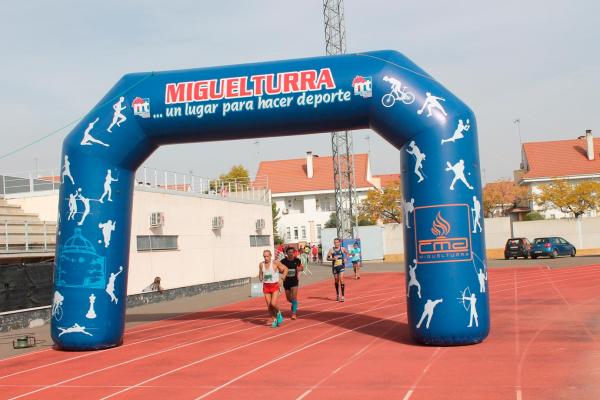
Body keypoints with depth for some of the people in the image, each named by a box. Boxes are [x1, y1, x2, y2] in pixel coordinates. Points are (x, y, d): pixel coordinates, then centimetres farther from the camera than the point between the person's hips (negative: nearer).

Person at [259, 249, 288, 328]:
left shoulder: (275, 262, -10)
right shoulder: (261, 264, 1)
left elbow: (285, 269, -2)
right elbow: (260, 275, 16)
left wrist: (282, 279, -9)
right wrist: (261, 278, -8)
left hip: (275, 286, -4)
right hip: (266, 286, 4)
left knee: (273, 303, -16)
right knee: (269, 305, 4)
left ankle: (278, 313, 16)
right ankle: (274, 320, 22)